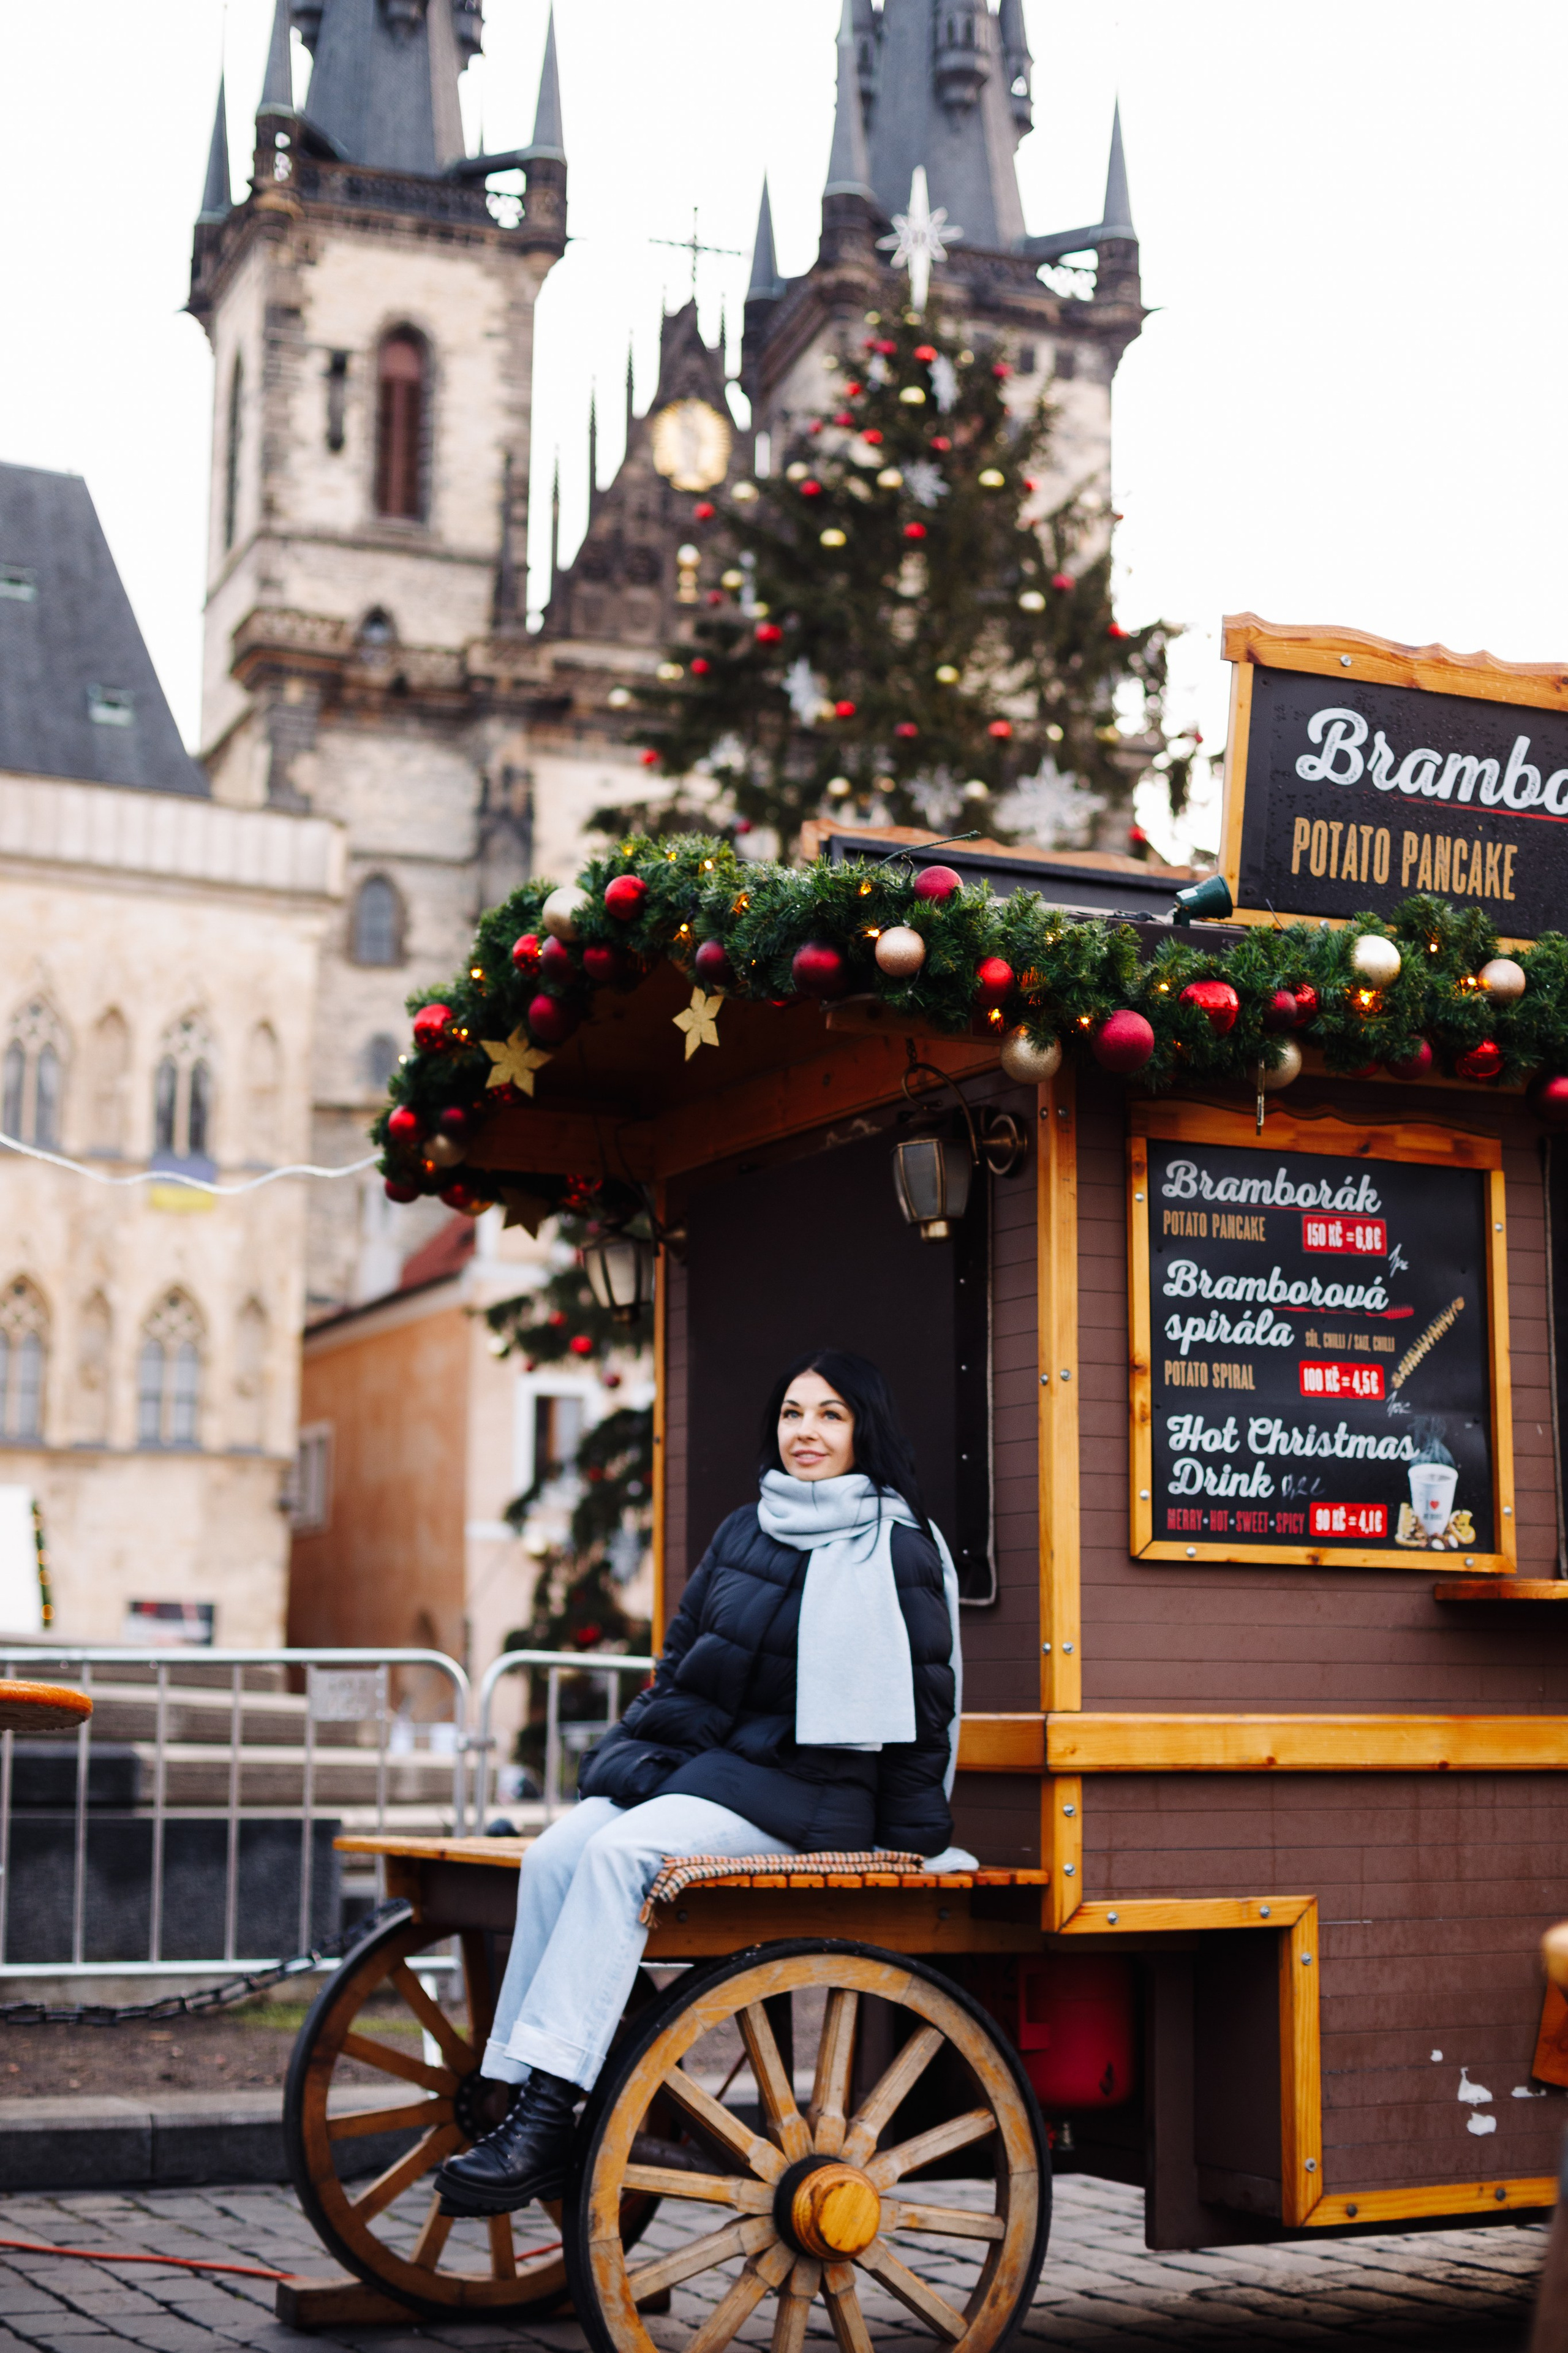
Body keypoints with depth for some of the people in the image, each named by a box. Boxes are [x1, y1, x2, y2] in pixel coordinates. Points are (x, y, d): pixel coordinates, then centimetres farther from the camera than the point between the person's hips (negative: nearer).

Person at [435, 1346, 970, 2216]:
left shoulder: (901, 1551, -1)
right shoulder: (745, 1531, 17)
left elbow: (921, 1708, -1)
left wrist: (908, 1847, -2)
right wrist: (634, 1753, 7)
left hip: (798, 1788, -6)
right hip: (686, 1754, 6)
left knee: (621, 1853, -30)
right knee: (555, 1854, -21)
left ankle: (551, 2115, -33)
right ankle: (522, 2100, -24)